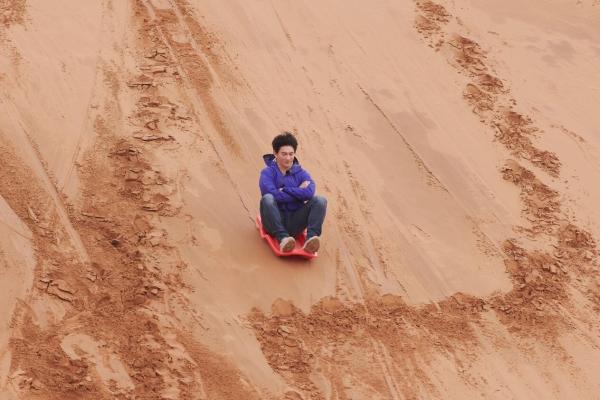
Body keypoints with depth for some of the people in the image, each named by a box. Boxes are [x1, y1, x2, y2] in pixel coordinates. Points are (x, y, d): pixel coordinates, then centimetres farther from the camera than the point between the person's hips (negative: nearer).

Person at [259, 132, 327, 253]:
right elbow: (274, 195, -17)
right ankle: (283, 238, -40)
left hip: (295, 223, 2)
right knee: (267, 199, -31)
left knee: (320, 200, -18)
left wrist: (284, 190, -12)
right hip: (275, 221, -2)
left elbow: (310, 192, -12)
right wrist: (299, 192, -10)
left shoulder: (301, 172, 10)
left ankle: (311, 238, -37)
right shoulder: (267, 173, 2)